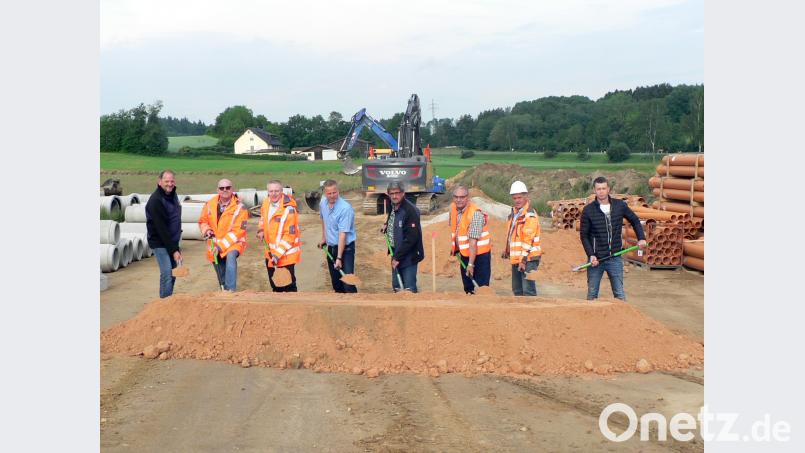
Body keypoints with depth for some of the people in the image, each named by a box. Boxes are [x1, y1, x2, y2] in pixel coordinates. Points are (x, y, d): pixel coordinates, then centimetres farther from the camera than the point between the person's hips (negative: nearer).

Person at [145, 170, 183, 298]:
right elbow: (161, 229, -22)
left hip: (173, 241, 8)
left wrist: (176, 246, 16)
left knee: (173, 273, 11)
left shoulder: (173, 194, 6)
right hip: (160, 243, -8)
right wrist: (173, 250, -22)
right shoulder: (155, 200, -19)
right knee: (167, 274, -14)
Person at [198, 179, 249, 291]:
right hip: (215, 244, 5)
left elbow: (238, 231, -19)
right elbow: (202, 221, 14)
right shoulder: (210, 204, -1)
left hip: (233, 243, -5)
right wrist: (207, 230, -10)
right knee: (222, 277, 13)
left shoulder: (240, 208, -15)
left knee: (230, 257, -36)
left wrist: (221, 246, -23)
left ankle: (231, 290, -38)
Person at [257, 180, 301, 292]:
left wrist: (278, 253, -26)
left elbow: (290, 235, -23)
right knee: (274, 282, 22)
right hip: (270, 251, 8)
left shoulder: (289, 209, -23)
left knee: (288, 283, -4)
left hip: (286, 253, -8)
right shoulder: (266, 203, 0)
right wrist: (261, 230, 5)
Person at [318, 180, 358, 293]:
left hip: (345, 247, -7)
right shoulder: (323, 203, -1)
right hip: (331, 247, 7)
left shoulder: (345, 208, -24)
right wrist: (323, 237, 23)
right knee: (335, 282, 13)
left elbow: (343, 234, -27)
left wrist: (339, 258, -28)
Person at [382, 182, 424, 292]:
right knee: (396, 286, 15)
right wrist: (387, 225, 8)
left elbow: (411, 238, -23)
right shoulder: (393, 207, 5)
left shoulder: (410, 210, -20)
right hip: (396, 254, 8)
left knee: (409, 288, -7)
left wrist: (398, 257, -21)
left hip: (408, 256, -8)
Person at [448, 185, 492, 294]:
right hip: (464, 253, 7)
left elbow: (473, 241, -27)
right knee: (468, 288, 14)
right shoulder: (453, 208, -1)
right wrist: (453, 245, 10)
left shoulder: (475, 214, -24)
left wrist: (471, 264, -28)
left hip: (479, 253, -7)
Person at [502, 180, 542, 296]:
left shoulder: (530, 215, -13)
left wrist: (523, 260, -22)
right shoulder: (513, 213, 16)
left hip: (528, 258, -9)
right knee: (517, 290, 15)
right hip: (516, 258, 9)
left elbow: (529, 239, -19)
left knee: (528, 290, -12)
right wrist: (507, 250, 20)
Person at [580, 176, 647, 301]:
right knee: (592, 295, 7)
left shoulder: (620, 205, 0)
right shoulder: (588, 210, -5)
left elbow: (634, 220, 15)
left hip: (615, 258, 1)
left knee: (620, 294, 5)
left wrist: (641, 238, 3)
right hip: (596, 258, -1)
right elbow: (584, 235, -2)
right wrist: (591, 255, -12)